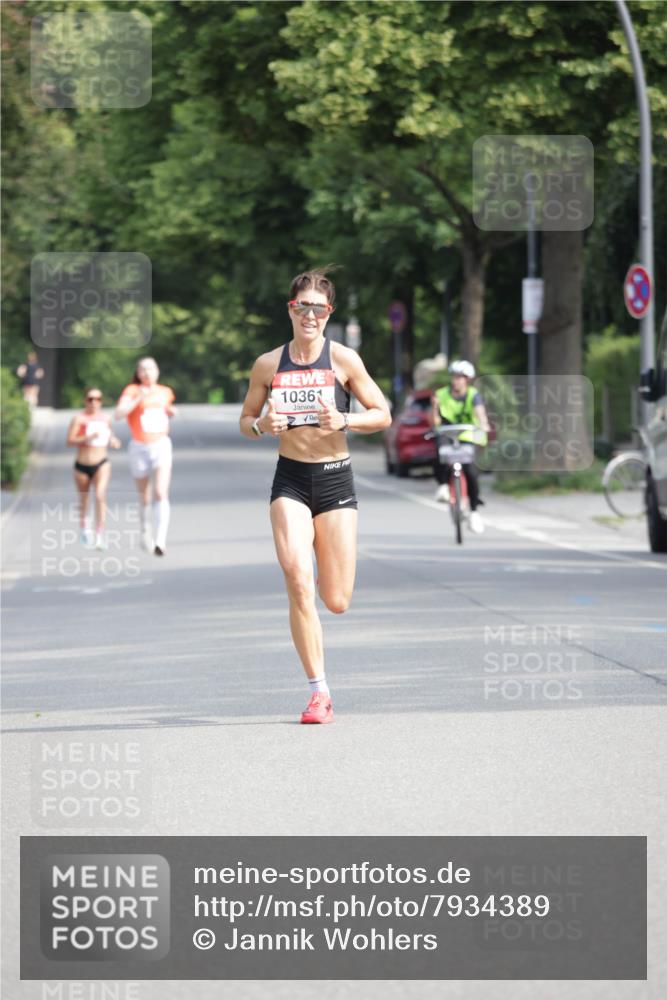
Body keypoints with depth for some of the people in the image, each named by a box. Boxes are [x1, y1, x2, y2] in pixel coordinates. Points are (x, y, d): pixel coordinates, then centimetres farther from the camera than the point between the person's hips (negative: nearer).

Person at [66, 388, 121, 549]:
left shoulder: (106, 419, 5)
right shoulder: (79, 418, -7)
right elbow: (70, 441, -13)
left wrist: (113, 440, 1)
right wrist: (88, 438, -26)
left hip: (102, 464, 1)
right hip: (82, 465, -1)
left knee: (101, 495, -21)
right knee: (84, 499, 15)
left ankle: (100, 534, -24)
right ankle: (83, 527, 44)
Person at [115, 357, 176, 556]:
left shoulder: (165, 392, 7)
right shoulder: (132, 391, -6)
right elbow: (119, 414, -23)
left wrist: (171, 412, 7)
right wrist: (138, 398, -31)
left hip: (161, 445, 1)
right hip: (139, 448, -1)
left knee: (161, 494, -17)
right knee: (145, 497, 11)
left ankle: (160, 541, -24)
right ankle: (146, 530, 38)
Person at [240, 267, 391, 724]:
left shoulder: (343, 359, -2)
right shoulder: (268, 364, 3)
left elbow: (383, 415, 2)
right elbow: (245, 420, 14)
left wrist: (343, 421, -16)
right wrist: (262, 425, -9)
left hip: (335, 479, 0)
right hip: (290, 480, 1)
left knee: (337, 601, -2)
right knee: (298, 583, -17)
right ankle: (319, 691, -8)